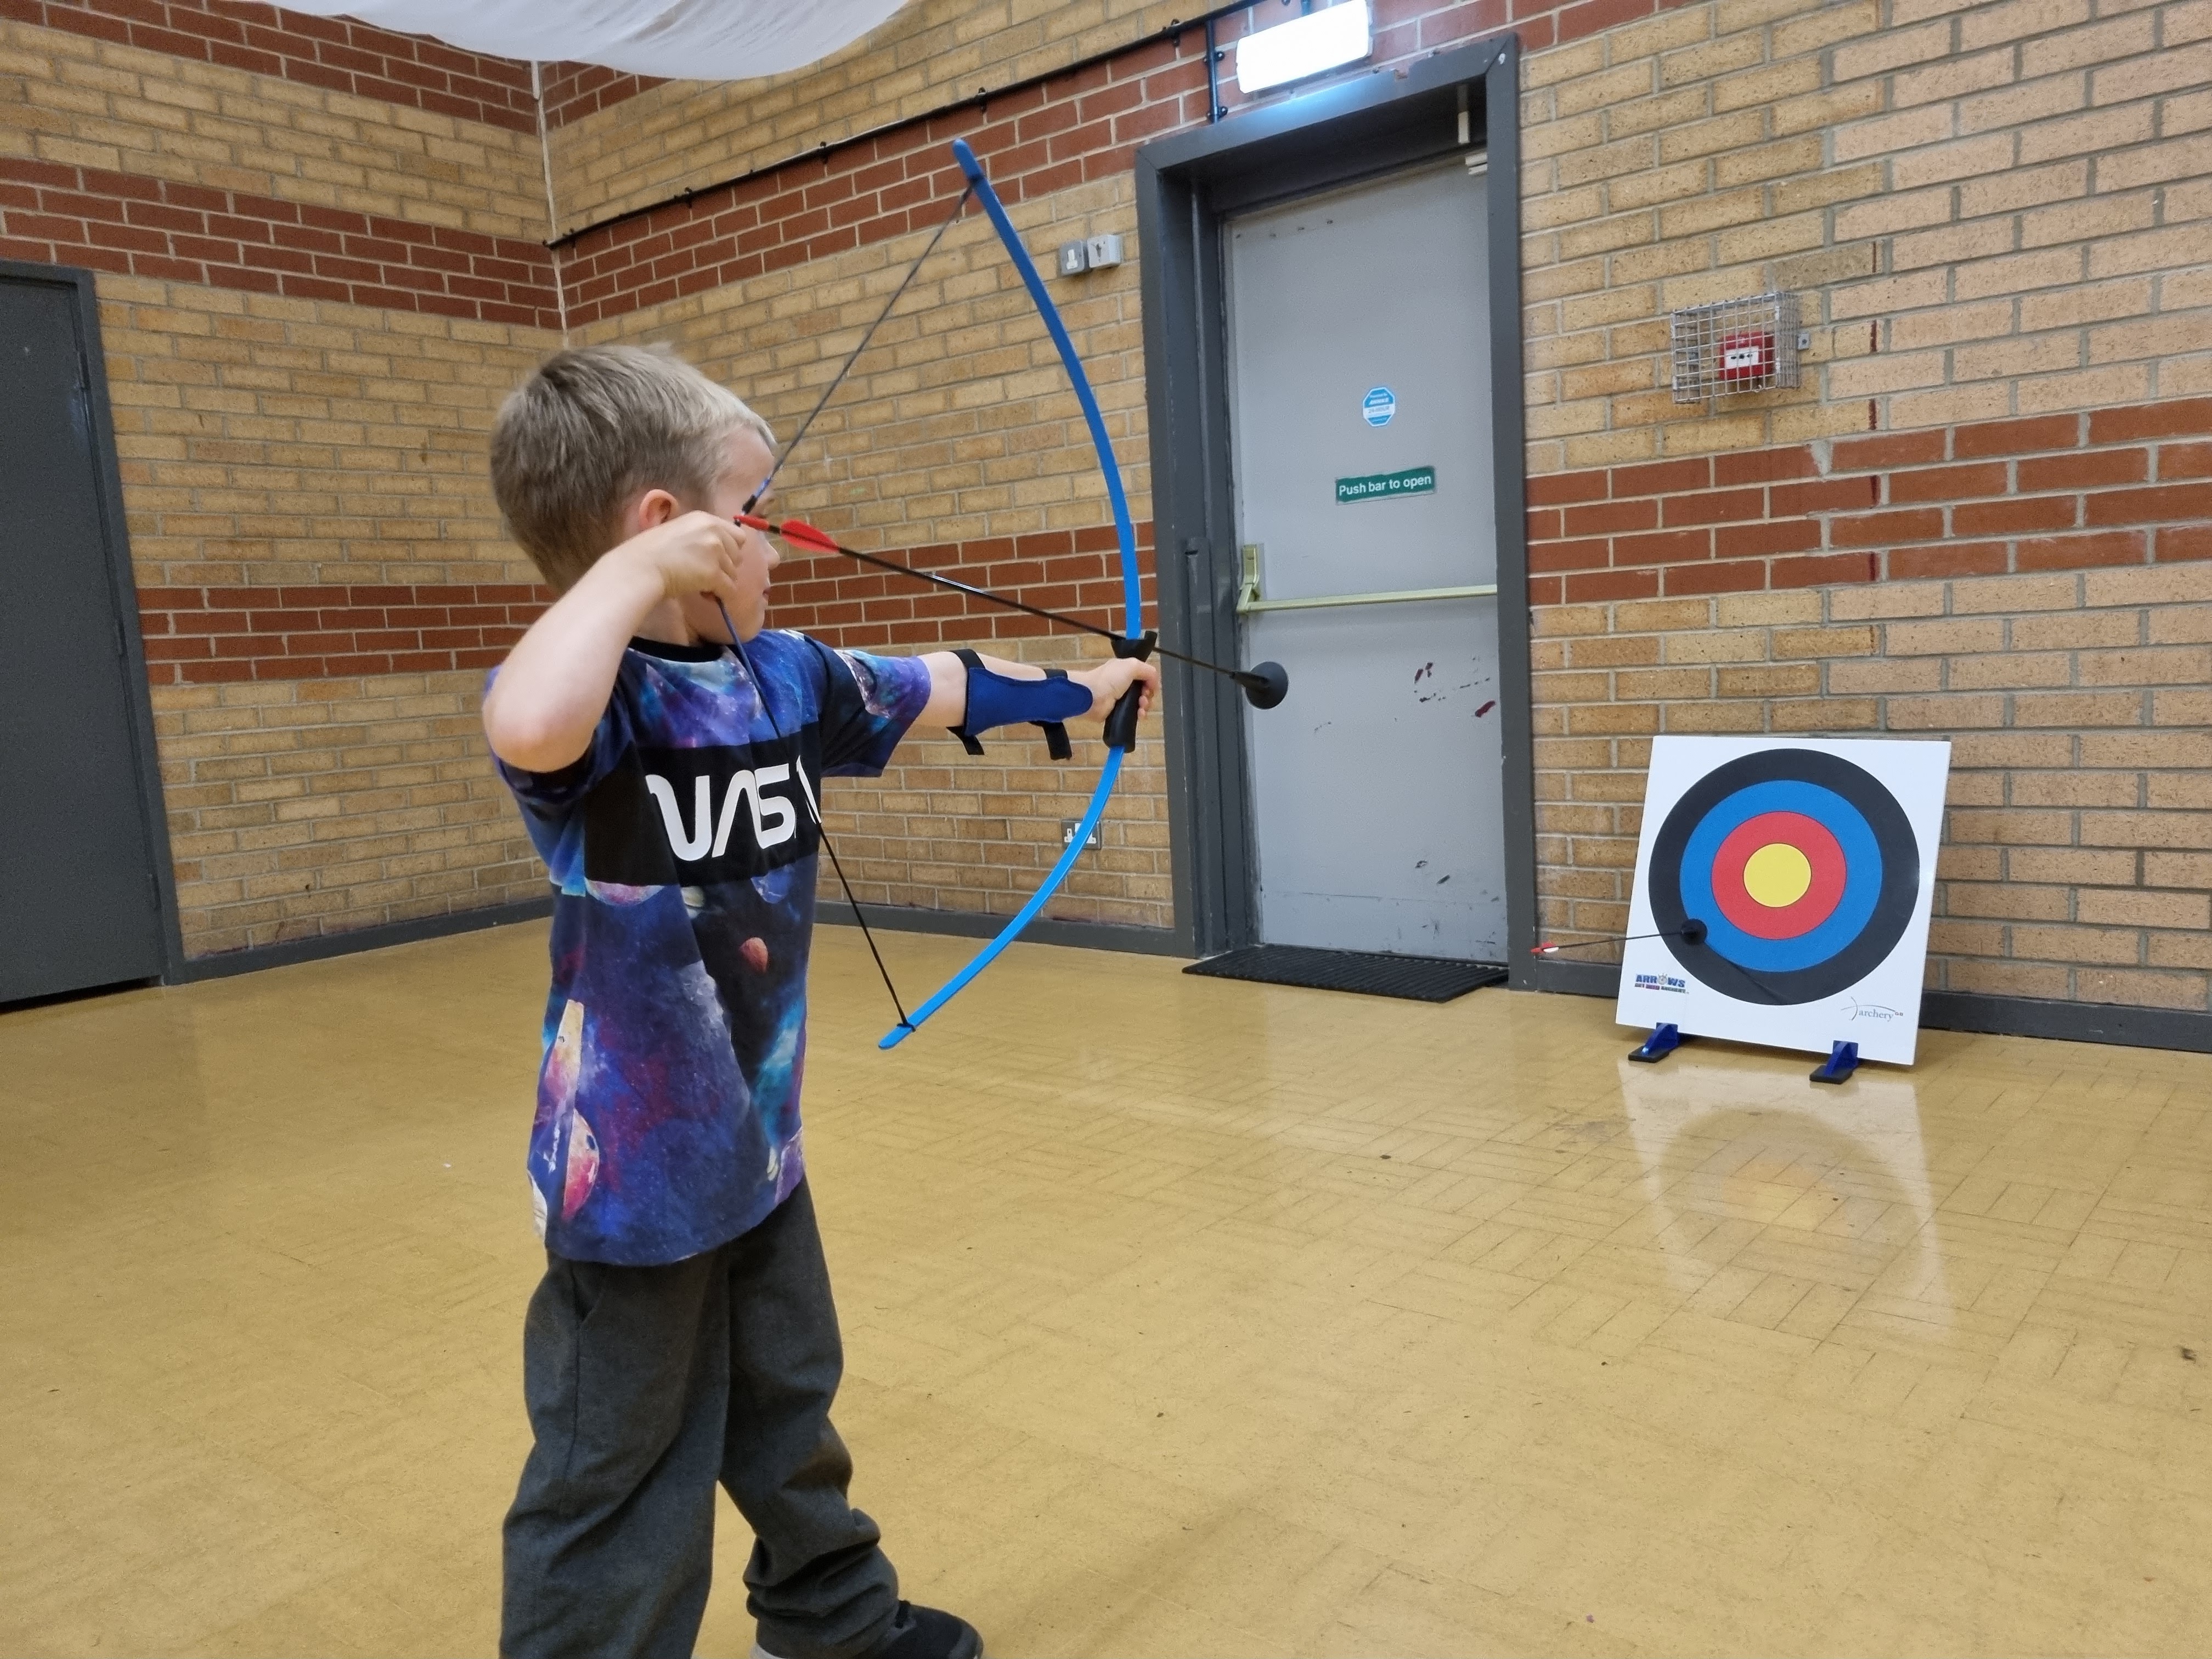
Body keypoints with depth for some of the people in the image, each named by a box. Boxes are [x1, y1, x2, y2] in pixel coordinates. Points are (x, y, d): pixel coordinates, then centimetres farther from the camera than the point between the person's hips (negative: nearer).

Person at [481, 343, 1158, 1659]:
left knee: (792, 1422, 29)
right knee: (618, 1514, 9)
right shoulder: (595, 696, -23)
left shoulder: (785, 674, -1)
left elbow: (939, 688, 15)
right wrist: (637, 570, -34)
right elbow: (529, 728, -48)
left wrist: (1088, 688, 27)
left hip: (762, 1151, 8)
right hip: (635, 1178, -8)